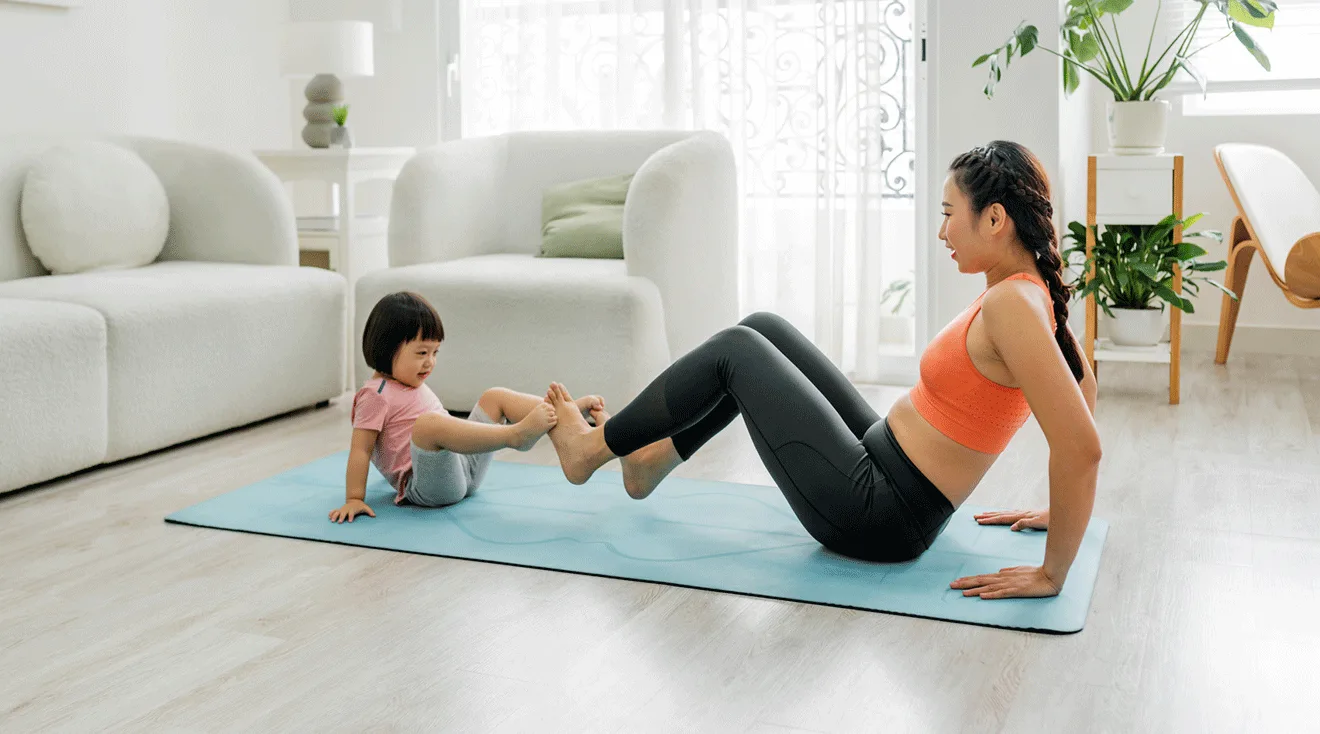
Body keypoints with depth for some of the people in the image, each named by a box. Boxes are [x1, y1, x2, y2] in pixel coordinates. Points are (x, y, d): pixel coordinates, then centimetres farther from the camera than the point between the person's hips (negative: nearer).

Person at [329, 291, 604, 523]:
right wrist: (354, 500, -17)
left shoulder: (413, 386, 20)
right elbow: (360, 450, -12)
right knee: (428, 422, -38)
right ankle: (516, 434, -47)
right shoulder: (375, 396, -7)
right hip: (427, 484, -9)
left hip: (465, 467, 9)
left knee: (494, 396, 7)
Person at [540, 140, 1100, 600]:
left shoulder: (1012, 305, -26)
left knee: (735, 351, -1)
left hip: (875, 514, -9)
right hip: (879, 460, 9)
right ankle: (654, 459, 31)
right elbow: (1084, 384, 16)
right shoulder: (1028, 290, 2)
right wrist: (1056, 512, 17)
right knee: (762, 330, 16)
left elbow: (1082, 448, -31)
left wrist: (1051, 573, -22)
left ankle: (594, 448, 18)